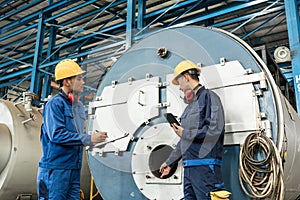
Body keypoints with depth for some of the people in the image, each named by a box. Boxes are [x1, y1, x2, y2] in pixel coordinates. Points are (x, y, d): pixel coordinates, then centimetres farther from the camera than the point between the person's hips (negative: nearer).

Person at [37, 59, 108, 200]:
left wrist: (96, 138, 2)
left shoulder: (79, 105, 14)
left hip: (74, 168, 8)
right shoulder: (55, 104, -11)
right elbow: (56, 134, -22)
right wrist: (88, 139, -21)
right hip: (55, 168, -8)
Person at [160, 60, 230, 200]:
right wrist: (169, 162, 29)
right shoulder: (189, 106, 21)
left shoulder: (208, 97, -4)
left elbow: (214, 130, -17)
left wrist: (185, 133, -7)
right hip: (188, 168, 9)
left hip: (205, 166, -8)